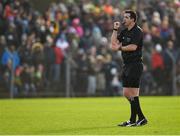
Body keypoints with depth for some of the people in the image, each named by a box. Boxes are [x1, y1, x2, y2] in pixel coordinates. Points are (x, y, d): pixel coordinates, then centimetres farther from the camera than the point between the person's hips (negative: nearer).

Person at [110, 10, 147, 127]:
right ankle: (141, 118, 15)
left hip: (135, 65, -9)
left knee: (133, 94, -8)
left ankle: (133, 120, -2)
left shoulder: (137, 31, -10)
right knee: (126, 93, 9)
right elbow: (114, 43, 10)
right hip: (127, 65, 9)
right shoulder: (124, 32, 15)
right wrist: (115, 29, 4)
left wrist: (120, 48, -7)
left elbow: (133, 47, -20)